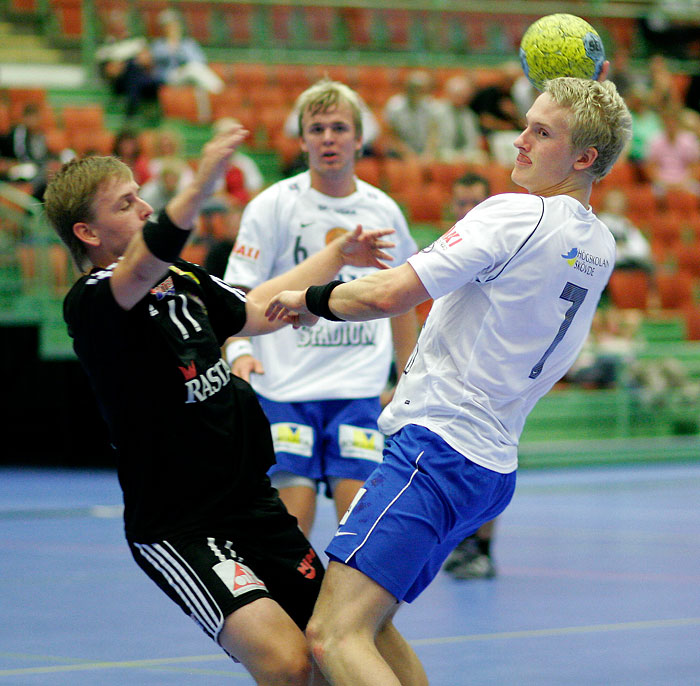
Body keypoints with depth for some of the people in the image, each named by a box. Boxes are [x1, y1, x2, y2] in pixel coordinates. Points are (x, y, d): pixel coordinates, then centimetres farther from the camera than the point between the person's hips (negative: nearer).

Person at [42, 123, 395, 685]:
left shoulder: (185, 280, 11)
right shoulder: (91, 301, -17)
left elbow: (256, 312, 31)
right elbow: (145, 266, -40)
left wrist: (338, 255, 28)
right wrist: (200, 188, -56)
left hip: (254, 504, 9)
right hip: (177, 529, -8)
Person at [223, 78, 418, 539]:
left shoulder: (384, 211, 10)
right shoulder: (272, 205, 0)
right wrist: (239, 350, -21)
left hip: (360, 391, 2)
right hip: (285, 387, -2)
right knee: (291, 523, -7)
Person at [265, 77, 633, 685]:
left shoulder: (514, 215, -14)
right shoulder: (599, 248, 11)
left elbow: (389, 295, -21)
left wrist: (311, 298, -1)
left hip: (438, 447, -10)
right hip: (491, 465, 10)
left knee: (334, 636, -18)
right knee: (369, 626, 20)